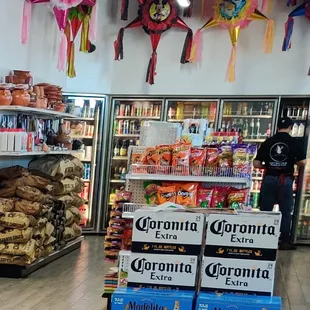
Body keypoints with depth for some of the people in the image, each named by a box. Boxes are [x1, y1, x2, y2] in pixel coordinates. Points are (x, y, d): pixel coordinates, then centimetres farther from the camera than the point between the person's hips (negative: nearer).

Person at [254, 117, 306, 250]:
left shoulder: (268, 141, 3)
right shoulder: (295, 142, -2)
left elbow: (256, 164, 1)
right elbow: (302, 162, -5)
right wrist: (292, 162, 14)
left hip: (269, 179, 2)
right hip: (285, 180, -2)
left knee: (265, 210, 9)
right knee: (286, 211, 7)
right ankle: (285, 241, 11)